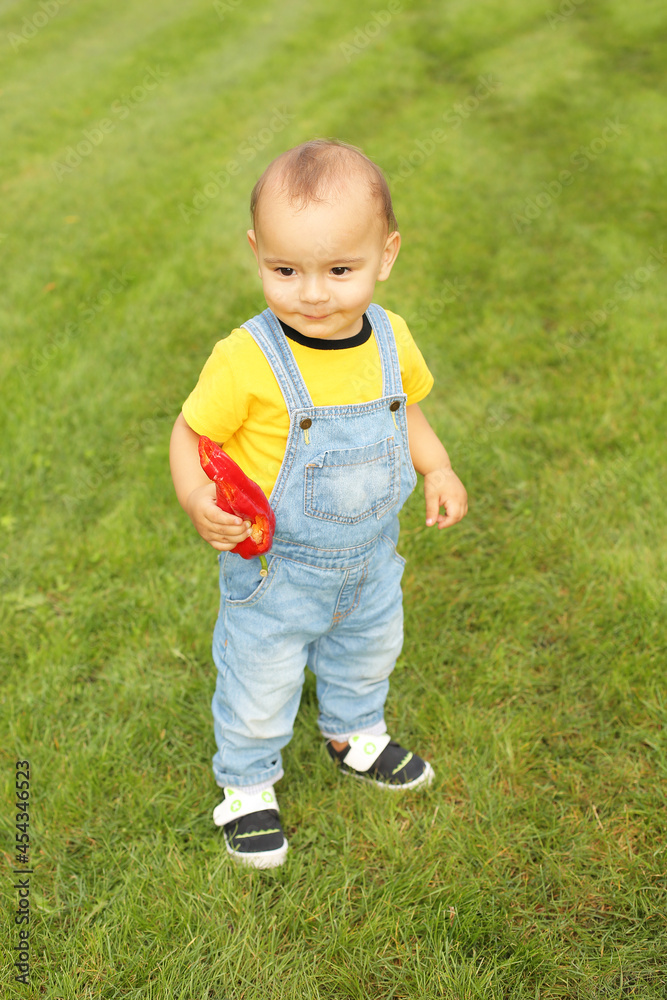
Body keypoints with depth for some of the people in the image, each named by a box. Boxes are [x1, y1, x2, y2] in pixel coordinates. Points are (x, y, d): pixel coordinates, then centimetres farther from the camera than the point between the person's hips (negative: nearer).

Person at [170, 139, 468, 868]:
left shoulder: (391, 339, -12)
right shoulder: (247, 361, -28)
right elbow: (192, 431, -15)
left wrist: (437, 470, -5)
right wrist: (196, 497, -33)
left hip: (371, 559, 5)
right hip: (274, 571, -5)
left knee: (368, 653, 29)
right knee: (260, 685, 15)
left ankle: (354, 733, 61)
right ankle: (247, 782, 45)